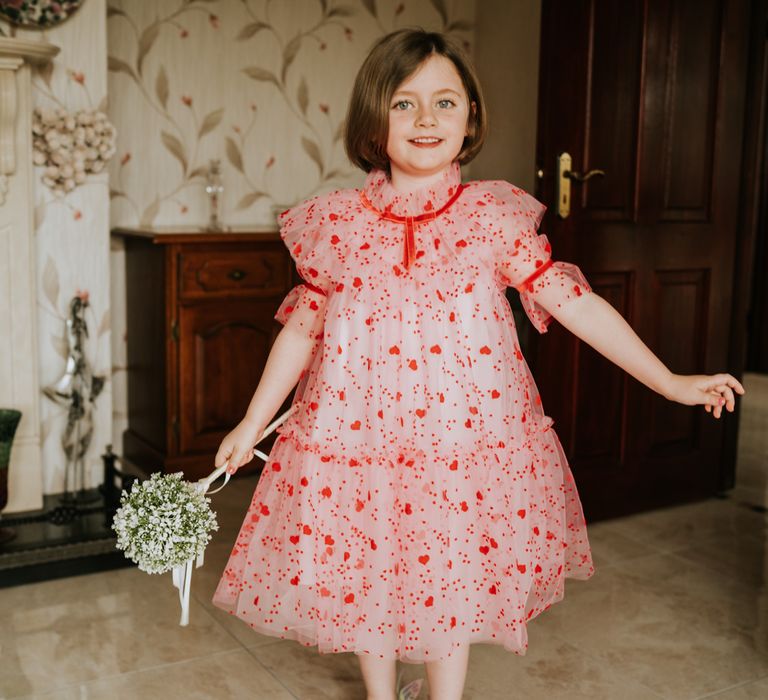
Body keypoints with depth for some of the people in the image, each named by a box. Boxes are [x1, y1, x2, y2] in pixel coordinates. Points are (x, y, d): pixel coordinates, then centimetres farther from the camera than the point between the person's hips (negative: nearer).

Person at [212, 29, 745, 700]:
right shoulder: (334, 223, -2)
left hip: (464, 435, -1)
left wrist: (670, 381, -2)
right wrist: (251, 423, 8)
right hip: (359, 432, 1)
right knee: (365, 573, 15)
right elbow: (303, 326, 5)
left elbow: (571, 299, -2)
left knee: (453, 576, 12)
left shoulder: (495, 216, -4)